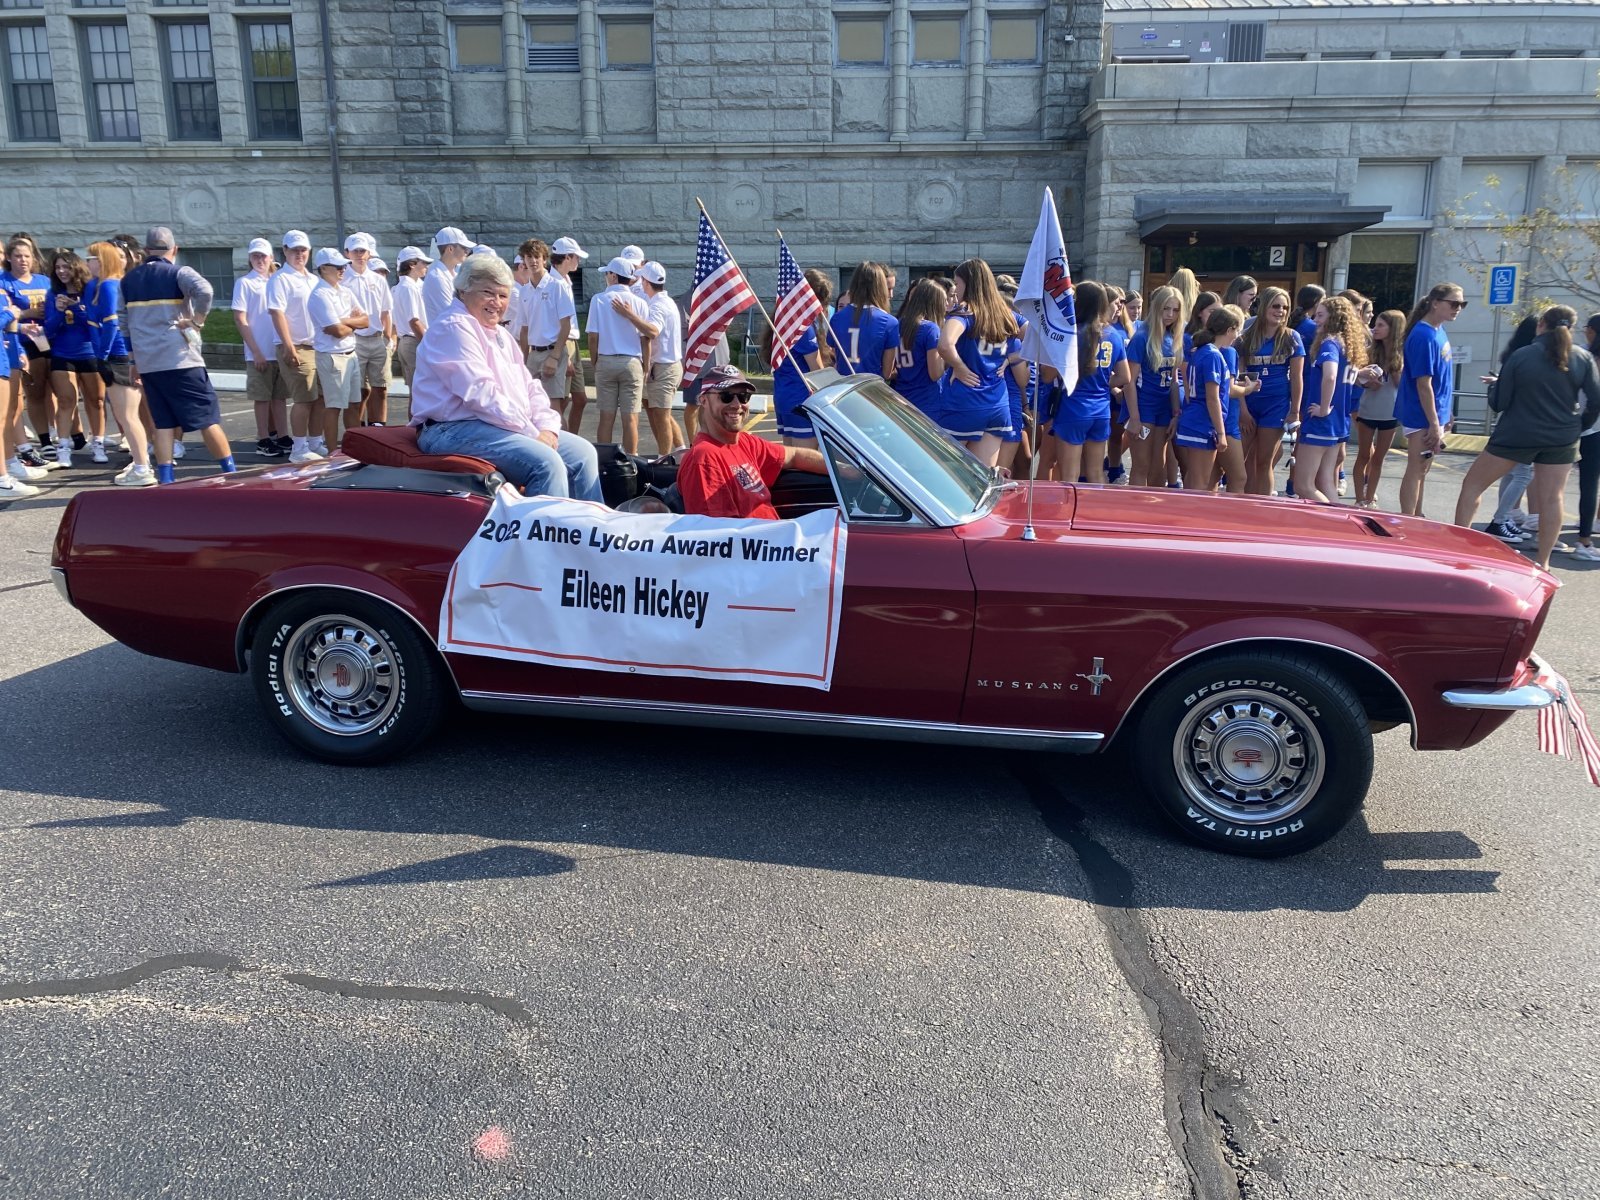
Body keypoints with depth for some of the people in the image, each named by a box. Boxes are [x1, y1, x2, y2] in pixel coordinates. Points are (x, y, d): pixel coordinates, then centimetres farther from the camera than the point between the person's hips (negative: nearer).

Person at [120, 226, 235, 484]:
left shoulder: (128, 281, 15)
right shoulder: (179, 273, -3)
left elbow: (124, 324, 16)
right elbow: (204, 290, -25)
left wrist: (135, 360, 21)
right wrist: (197, 320, -13)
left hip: (147, 363, 5)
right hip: (179, 359, -5)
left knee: (163, 422, 9)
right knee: (207, 417, -1)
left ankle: (165, 480, 5)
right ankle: (231, 473, 0)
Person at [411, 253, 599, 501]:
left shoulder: (500, 335, 21)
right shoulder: (454, 327, -9)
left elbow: (530, 388, 17)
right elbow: (480, 394, -20)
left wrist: (547, 427, -3)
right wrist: (532, 433, -19)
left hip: (508, 427, 10)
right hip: (456, 430, -10)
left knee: (582, 453, 1)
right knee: (545, 462, -29)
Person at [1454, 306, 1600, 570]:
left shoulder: (1520, 356, -8)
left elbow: (1498, 403, -6)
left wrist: (1496, 385, 14)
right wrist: (1577, 428, 15)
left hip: (1516, 435, -3)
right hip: (1562, 439, 3)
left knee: (1472, 484, 9)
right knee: (1551, 498, 8)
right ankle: (1542, 562, 12)